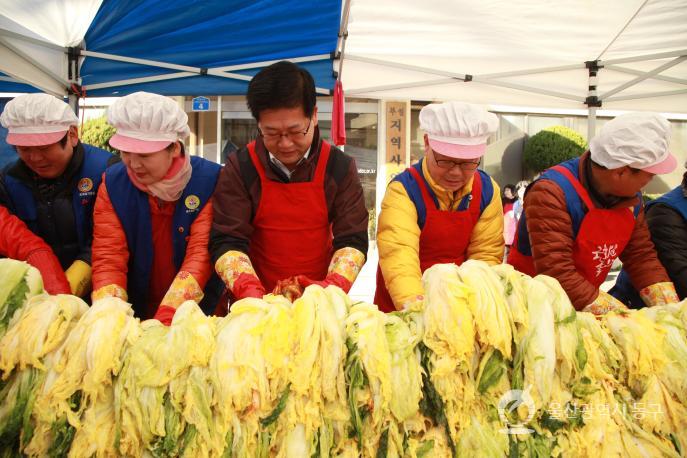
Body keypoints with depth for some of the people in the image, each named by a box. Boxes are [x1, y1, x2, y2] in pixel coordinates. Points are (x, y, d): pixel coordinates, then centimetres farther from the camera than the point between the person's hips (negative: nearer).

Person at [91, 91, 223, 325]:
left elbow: (201, 253, -17)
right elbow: (108, 256, -7)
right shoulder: (113, 183, -4)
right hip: (135, 312, 2)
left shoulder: (209, 180, -11)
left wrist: (165, 320, -27)